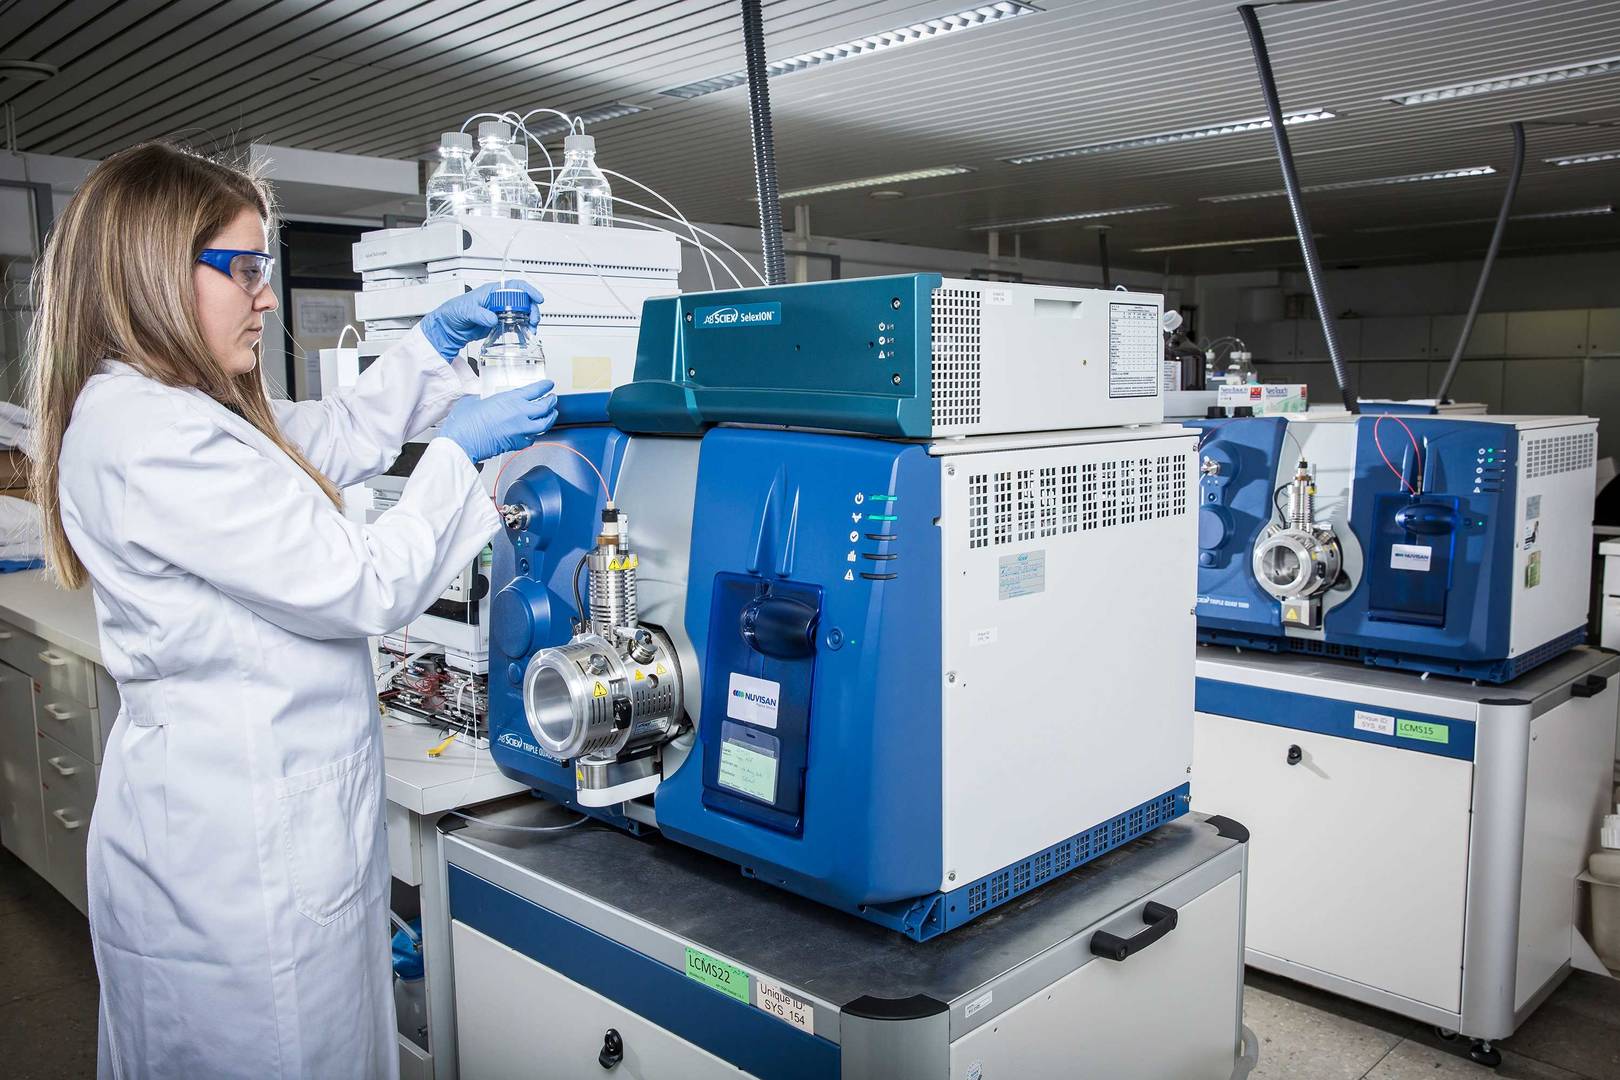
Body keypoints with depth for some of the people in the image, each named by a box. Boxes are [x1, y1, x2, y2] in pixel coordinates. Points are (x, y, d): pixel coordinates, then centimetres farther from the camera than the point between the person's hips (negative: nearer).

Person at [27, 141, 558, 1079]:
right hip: (240, 853, -10)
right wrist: (458, 452, -10)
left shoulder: (168, 411, 8)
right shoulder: (155, 437, -24)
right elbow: (364, 587, -21)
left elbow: (332, 438, 21)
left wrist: (436, 345, 12)